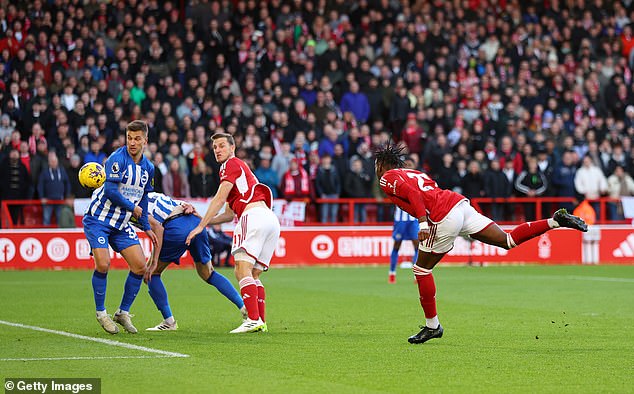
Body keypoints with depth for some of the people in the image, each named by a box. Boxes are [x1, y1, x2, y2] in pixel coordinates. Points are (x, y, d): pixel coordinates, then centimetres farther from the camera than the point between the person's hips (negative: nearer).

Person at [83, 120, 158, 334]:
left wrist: (147, 228, 18)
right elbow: (110, 190, -23)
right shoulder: (117, 159, -17)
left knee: (140, 266, -2)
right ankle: (101, 313, 0)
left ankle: (123, 313, 13)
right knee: (103, 264, -19)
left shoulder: (148, 168, 5)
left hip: (121, 224, 7)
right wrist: (133, 207, -12)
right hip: (98, 219, -7)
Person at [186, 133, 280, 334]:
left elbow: (219, 199, -3)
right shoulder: (240, 168, 34)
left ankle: (254, 320, -27)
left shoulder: (232, 164, 7)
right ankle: (261, 322, 4)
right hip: (271, 220, 9)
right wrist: (203, 220, 28)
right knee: (253, 275, 11)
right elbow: (229, 213, 33)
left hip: (253, 215, -9)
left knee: (243, 271, -16)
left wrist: (201, 226, -3)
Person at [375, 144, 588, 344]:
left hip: (445, 218, -8)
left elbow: (413, 194, -14)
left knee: (422, 269, 6)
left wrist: (422, 224, -22)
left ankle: (432, 325, 11)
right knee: (507, 240, 4)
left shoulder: (388, 179, 4)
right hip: (459, 203, 8)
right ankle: (555, 221, -8)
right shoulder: (412, 173, 30)